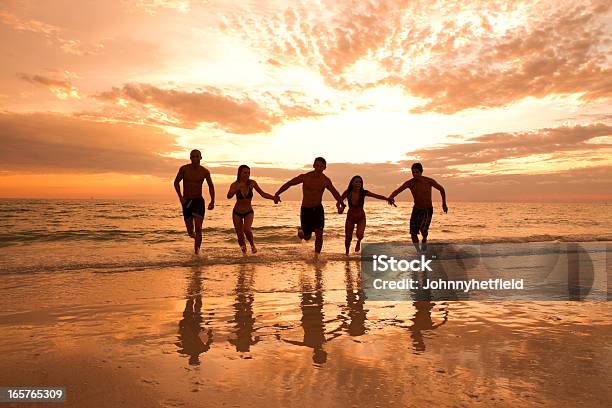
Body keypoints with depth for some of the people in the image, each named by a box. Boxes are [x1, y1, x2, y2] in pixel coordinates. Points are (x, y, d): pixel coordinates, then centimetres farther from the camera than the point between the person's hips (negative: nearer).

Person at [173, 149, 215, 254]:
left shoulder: (205, 171, -2)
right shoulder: (184, 169, -5)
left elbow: (211, 186, 12)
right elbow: (176, 182, 7)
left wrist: (212, 201, 2)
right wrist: (180, 196, -7)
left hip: (199, 200, 0)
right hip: (186, 202, 1)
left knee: (198, 228, -16)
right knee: (190, 232, 3)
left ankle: (197, 251, -12)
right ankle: (196, 238, 39)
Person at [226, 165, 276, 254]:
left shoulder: (252, 183, -11)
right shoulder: (235, 185, -16)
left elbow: (263, 194, -4)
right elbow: (229, 196, -34)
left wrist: (274, 197, -16)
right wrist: (238, 188, -48)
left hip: (248, 212, 0)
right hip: (237, 213, 0)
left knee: (247, 229, -26)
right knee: (240, 235, 3)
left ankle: (252, 244, 3)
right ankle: (243, 247, 36)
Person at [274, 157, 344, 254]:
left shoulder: (326, 180, -5)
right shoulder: (304, 177, -13)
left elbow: (335, 192, 11)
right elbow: (288, 184, -5)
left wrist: (340, 203, 0)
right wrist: (277, 194, -16)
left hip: (318, 209, 2)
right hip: (305, 210, -2)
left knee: (319, 234, -12)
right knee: (307, 237, 5)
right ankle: (301, 230, 40)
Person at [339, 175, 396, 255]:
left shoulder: (364, 193, -15)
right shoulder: (347, 193, -15)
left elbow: (377, 196, -20)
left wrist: (387, 199, -36)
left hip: (361, 217, -1)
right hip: (350, 217, 1)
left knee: (360, 234, -25)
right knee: (348, 238, 5)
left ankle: (358, 242, 14)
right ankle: (347, 253, 34)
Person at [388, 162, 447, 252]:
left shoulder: (429, 181, -14)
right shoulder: (409, 183, -12)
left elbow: (441, 189, 3)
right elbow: (397, 191, -24)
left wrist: (444, 204, 9)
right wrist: (391, 197, -46)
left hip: (427, 210, -2)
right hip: (416, 210, 2)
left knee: (423, 228, -25)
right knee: (413, 234, -2)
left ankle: (424, 240, 9)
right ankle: (419, 251, 20)